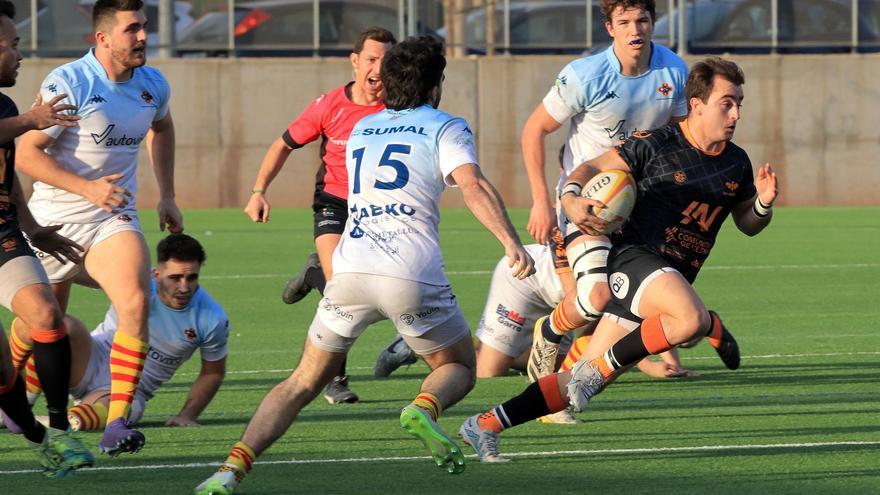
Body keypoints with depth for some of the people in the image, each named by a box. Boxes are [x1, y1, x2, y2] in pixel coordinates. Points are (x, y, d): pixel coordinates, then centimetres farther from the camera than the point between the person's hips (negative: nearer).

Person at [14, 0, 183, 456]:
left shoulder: (152, 86, 1)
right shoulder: (67, 85, -18)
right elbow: (25, 153, -17)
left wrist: (166, 196, 21)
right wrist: (87, 188, -25)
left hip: (112, 219, 3)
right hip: (54, 220, -3)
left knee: (135, 302, -23)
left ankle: (117, 423, -23)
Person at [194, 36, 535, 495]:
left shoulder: (361, 129, 25)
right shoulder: (444, 127, 9)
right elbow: (473, 186, -8)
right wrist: (512, 243, -17)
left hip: (349, 269, 3)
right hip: (412, 275, -3)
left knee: (303, 382, 11)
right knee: (459, 368, 19)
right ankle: (423, 409, -17)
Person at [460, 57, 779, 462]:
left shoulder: (736, 163, 11)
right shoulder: (655, 145, -8)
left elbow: (748, 224, 23)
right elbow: (591, 169, -3)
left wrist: (763, 204, 0)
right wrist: (572, 198, -24)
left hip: (675, 279, 6)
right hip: (635, 257, -6)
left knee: (587, 378, 0)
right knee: (691, 319, -37)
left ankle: (486, 424, 7)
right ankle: (600, 365, -20)